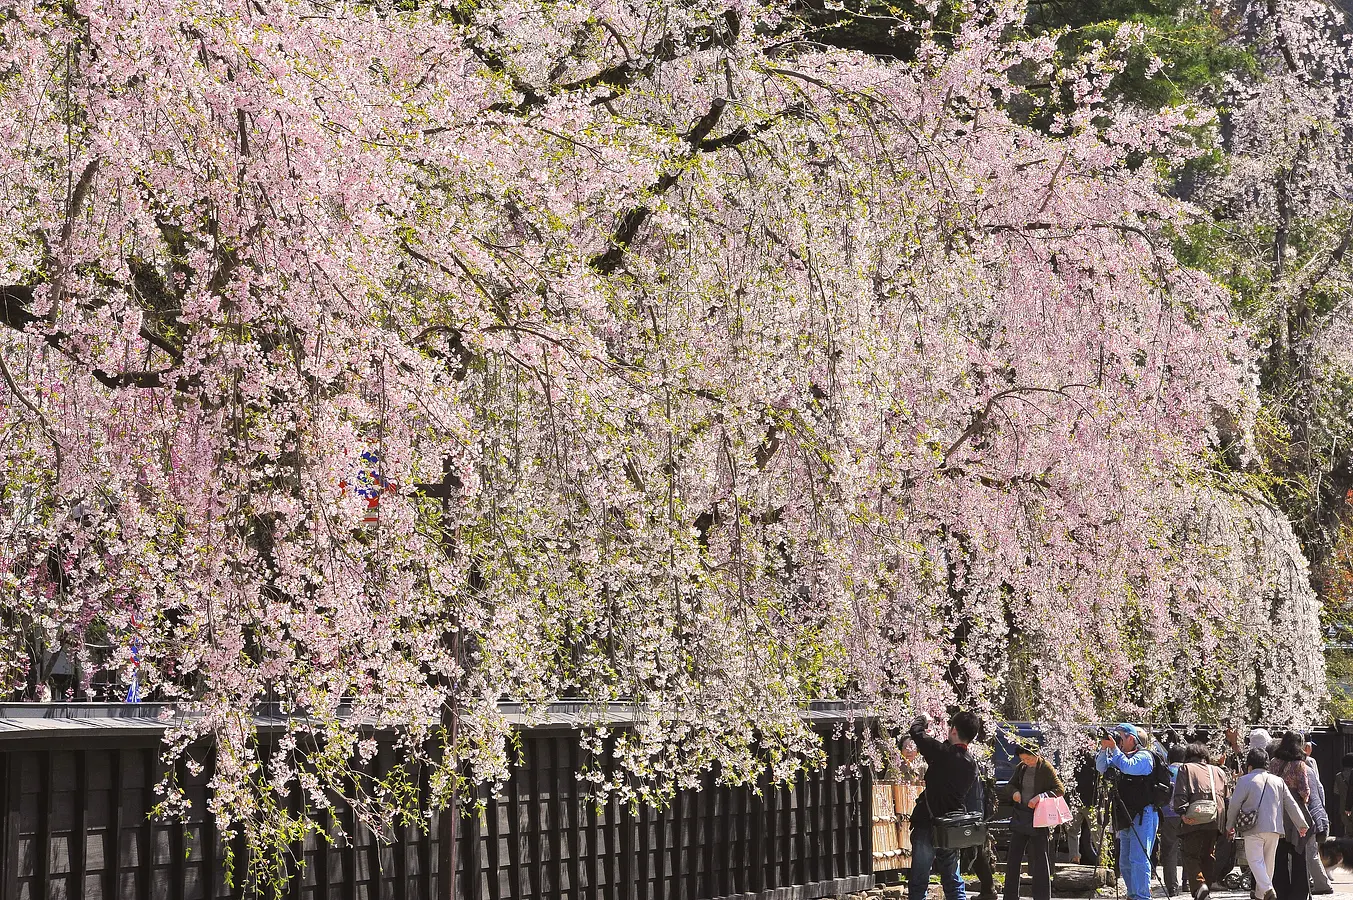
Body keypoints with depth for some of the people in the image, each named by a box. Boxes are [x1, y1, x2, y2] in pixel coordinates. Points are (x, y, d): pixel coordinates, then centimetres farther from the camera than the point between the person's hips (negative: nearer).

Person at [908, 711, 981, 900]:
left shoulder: (943, 753, -14)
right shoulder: (972, 766, 5)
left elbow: (916, 731, -7)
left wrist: (923, 720, 16)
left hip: (928, 824, -6)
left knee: (918, 884, -1)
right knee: (953, 882, 15)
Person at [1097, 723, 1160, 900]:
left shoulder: (1144, 756, -6)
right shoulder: (1120, 756, 19)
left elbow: (1128, 767, -22)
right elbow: (1101, 767, 12)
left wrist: (1114, 748, -17)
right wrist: (1104, 748, -1)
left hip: (1142, 815, -9)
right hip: (1125, 818, 9)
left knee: (1138, 859, -14)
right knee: (1125, 862, 11)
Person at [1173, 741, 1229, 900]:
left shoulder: (1186, 769, 10)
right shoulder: (1219, 771, 24)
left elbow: (1180, 794, -6)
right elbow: (1228, 797, 22)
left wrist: (1182, 812, -15)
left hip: (1195, 820, -4)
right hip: (1216, 821, 4)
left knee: (1190, 855, 0)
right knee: (1208, 856, 15)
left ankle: (1199, 885, -20)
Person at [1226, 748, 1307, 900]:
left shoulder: (1245, 780, -3)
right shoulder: (1278, 781, 12)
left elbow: (1234, 805, -3)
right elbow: (1291, 804, 13)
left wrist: (1230, 826, 10)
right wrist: (1301, 824, 20)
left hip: (1254, 829, -5)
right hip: (1274, 827, 5)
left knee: (1255, 860, -5)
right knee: (1268, 862, 14)